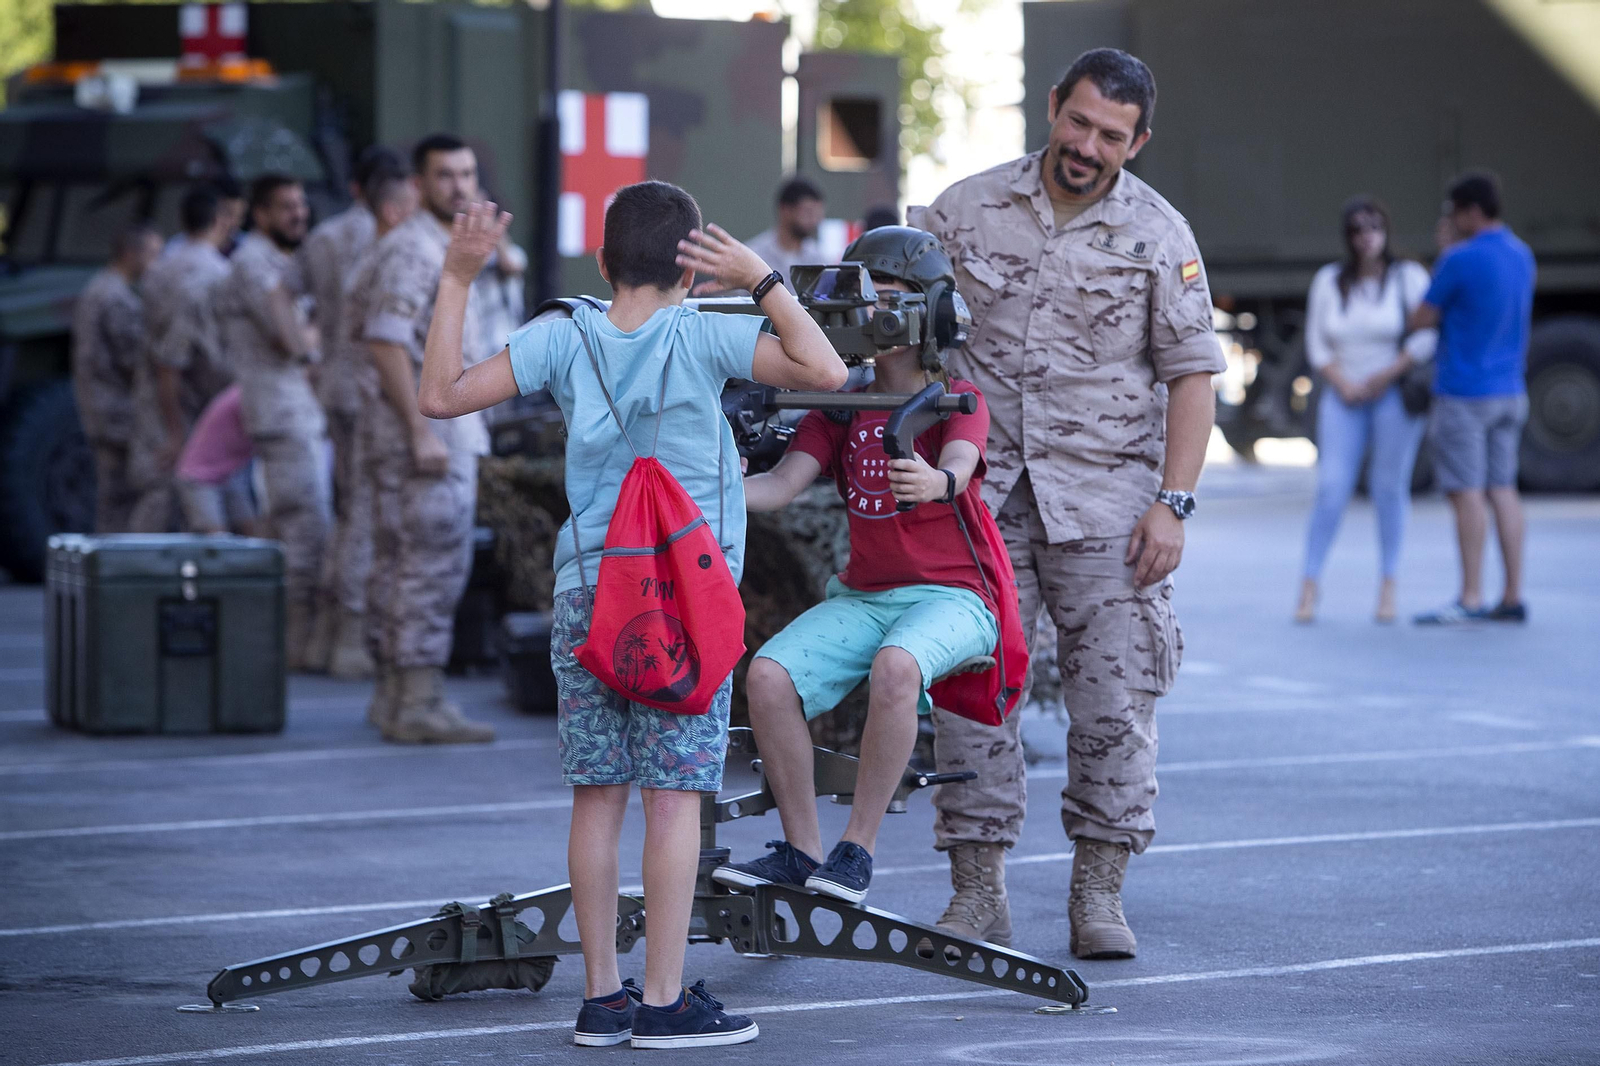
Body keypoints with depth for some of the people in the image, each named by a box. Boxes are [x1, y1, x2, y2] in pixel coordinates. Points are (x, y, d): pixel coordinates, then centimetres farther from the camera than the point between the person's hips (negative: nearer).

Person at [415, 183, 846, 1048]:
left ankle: (600, 997, 10)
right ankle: (664, 1001, 0)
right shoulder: (705, 337, -5)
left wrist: (456, 280, 9)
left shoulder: (563, 339, 3)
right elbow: (824, 371, -13)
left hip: (585, 591, 3)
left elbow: (441, 395, 4)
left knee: (597, 797, 7)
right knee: (675, 796, -1)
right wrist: (763, 281, -8)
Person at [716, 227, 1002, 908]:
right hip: (863, 595, 5)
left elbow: (959, 468, -25)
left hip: (950, 594, -5)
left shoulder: (958, 399, -2)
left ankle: (858, 850, -25)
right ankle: (800, 851, -10)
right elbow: (783, 484, -2)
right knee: (768, 674, -21)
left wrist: (934, 482, -50)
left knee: (895, 667, -37)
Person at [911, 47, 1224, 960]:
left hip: (1105, 496, -1)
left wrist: (1173, 502, -8)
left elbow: (1193, 373, 1)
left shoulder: (1159, 234, 1)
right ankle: (978, 891, 7)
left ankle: (1099, 893, 7)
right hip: (983, 485, 1)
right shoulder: (970, 208, 5)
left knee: (1116, 695, -3)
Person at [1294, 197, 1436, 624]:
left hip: (1394, 394, -2)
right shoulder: (1328, 281, 8)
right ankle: (1309, 585, -4)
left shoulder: (1408, 277, -1)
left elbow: (1427, 337, -7)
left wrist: (1386, 376, -13)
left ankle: (1388, 586, 8)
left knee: (1389, 487, 0)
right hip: (1344, 397, 2)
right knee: (1331, 488, -7)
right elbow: (1316, 344, 7)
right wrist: (1344, 385, -6)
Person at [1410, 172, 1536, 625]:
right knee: (1502, 490, 9)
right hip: (1509, 391, 8)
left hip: (1463, 395, -8)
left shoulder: (1460, 260, -16)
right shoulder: (1522, 256, 9)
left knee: (1467, 493, -5)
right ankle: (1513, 596, 9)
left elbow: (1421, 321, -9)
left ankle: (1470, 599, -5)